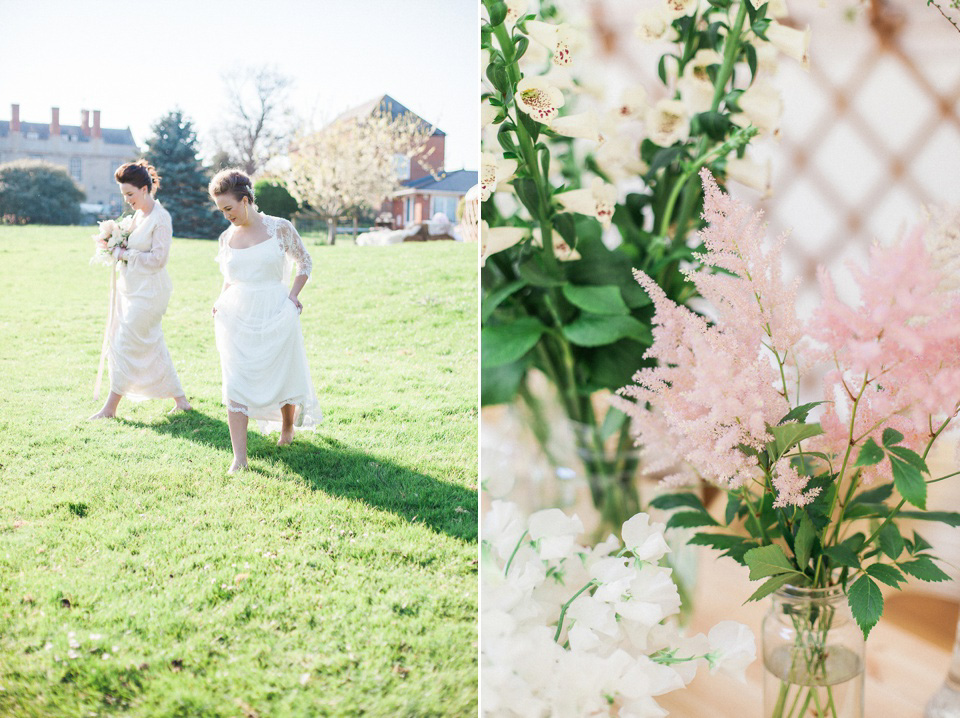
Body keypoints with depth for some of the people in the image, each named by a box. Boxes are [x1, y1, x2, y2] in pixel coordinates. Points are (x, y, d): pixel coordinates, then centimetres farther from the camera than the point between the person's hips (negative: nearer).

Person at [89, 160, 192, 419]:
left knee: (126, 345, -4)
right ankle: (180, 400, 19)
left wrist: (123, 253, -15)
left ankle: (110, 407, 6)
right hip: (132, 289, 9)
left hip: (148, 291, -9)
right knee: (152, 347, 11)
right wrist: (113, 246, 3)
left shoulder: (161, 219, -14)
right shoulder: (139, 214, 11)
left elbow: (157, 257, -19)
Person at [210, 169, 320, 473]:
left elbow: (304, 261, 8)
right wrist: (221, 302, 3)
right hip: (236, 317, 2)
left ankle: (288, 429, 41)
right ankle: (239, 457, -6)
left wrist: (293, 296, -2)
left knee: (283, 377, 11)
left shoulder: (279, 228, -4)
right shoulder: (227, 238, 6)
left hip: (275, 316, -2)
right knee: (235, 384, -7)